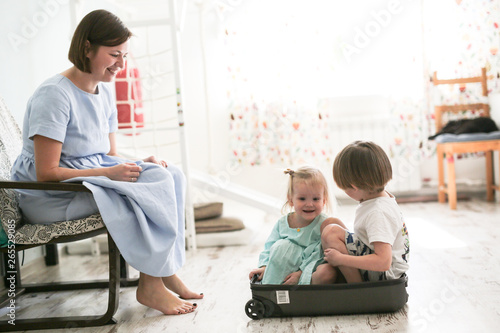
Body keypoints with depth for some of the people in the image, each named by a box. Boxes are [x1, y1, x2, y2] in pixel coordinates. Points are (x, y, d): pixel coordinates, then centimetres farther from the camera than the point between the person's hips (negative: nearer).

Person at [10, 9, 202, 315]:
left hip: (93, 176, 8)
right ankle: (151, 285, -13)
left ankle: (166, 273, -11)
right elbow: (46, 173, -21)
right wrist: (109, 173, -23)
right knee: (152, 189, -25)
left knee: (170, 175, -13)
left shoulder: (105, 93, 9)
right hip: (48, 198, -8)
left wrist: (140, 164, -9)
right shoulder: (54, 95, -18)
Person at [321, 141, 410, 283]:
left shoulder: (377, 213, -29)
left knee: (330, 232, -24)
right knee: (326, 224, 12)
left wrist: (340, 258, -29)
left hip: (386, 274, -10)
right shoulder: (385, 197, 3)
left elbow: (384, 261, -35)